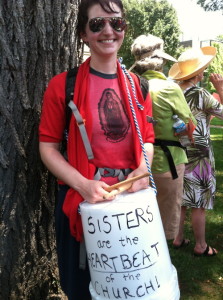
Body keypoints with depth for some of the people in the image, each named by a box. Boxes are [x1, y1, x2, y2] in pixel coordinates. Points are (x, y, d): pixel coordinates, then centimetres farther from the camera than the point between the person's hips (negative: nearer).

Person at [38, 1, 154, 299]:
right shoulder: (62, 85, -7)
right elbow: (48, 146, -8)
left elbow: (147, 139, 10)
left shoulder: (137, 85, 5)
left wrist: (143, 168, -11)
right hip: (82, 198, -3)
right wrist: (83, 185, -21)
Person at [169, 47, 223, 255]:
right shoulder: (201, 95, -15)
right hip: (198, 154, -6)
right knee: (198, 203, 5)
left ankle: (178, 238, 28)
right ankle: (200, 246, 17)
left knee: (180, 199, 17)